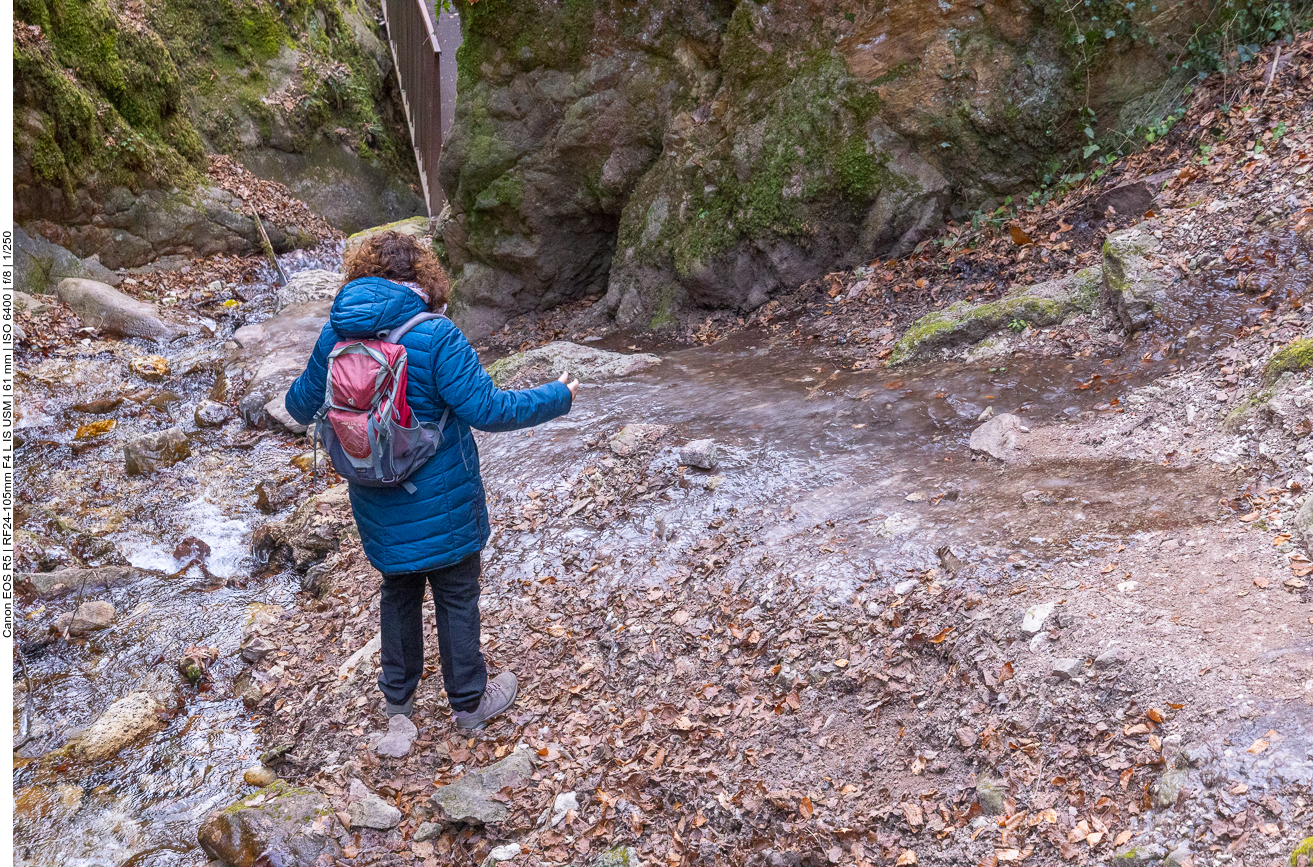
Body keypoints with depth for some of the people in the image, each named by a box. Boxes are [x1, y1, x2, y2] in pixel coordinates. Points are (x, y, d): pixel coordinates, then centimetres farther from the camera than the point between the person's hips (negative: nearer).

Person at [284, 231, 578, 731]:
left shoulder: (336, 334, -6)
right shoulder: (435, 337, -22)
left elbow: (303, 406, 6)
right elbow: (486, 409, -23)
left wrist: (296, 397, 31)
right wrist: (558, 398, -11)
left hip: (380, 503, 5)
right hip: (441, 502, -5)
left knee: (399, 591, 25)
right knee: (456, 598, 13)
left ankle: (397, 693, 41)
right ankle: (469, 703, 29)